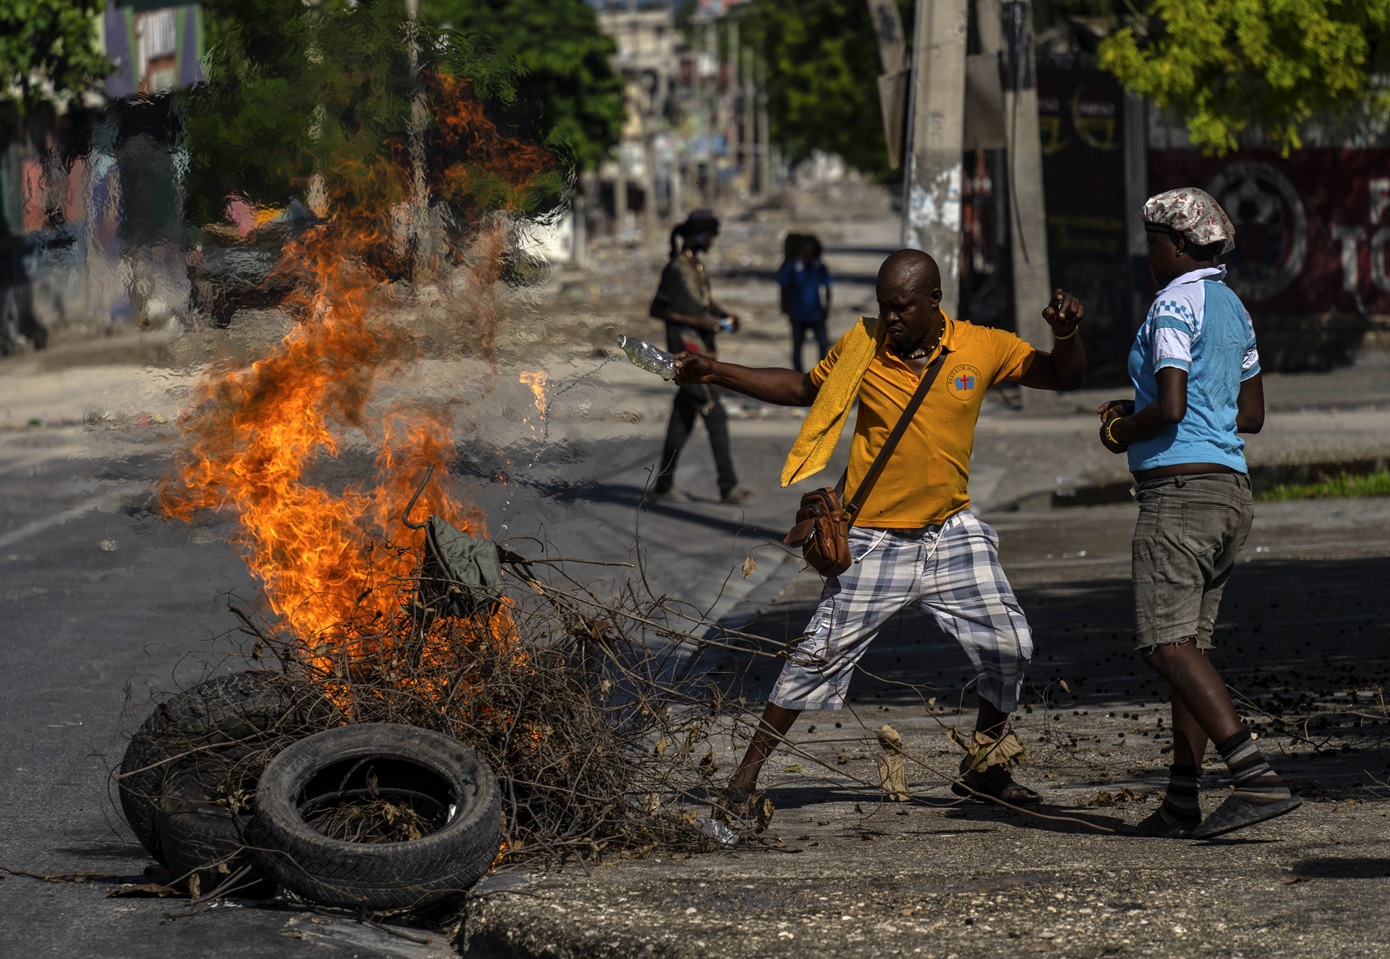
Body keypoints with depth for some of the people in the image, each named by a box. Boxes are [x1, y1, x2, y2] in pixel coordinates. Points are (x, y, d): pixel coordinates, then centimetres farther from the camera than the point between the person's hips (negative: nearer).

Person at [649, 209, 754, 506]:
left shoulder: (696, 265, 14)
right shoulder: (676, 268, -14)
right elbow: (657, 309, -14)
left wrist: (724, 315, 9)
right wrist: (696, 321, -19)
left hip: (701, 350, 10)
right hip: (687, 350, -10)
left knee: (683, 418, 13)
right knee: (715, 415, -11)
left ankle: (664, 484, 19)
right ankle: (728, 487, -11)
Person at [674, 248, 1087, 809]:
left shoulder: (983, 349, -4)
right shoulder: (860, 347, -6)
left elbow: (1064, 378, 5)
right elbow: (803, 389, 10)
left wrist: (1066, 336, -17)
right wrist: (716, 374, 4)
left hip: (952, 534, 2)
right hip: (876, 542, -2)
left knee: (1009, 647, -1)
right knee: (821, 654, -6)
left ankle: (983, 768, 20)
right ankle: (746, 774, 2)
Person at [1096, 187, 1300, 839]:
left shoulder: (1174, 305, -10)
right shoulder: (1232, 308, 19)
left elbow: (1171, 405, -21)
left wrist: (1121, 432, -1)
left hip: (1178, 488, -10)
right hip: (1231, 487, 10)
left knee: (1168, 644, -15)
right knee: (1191, 643, 12)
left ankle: (1258, 779, -28)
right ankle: (1182, 802, 11)